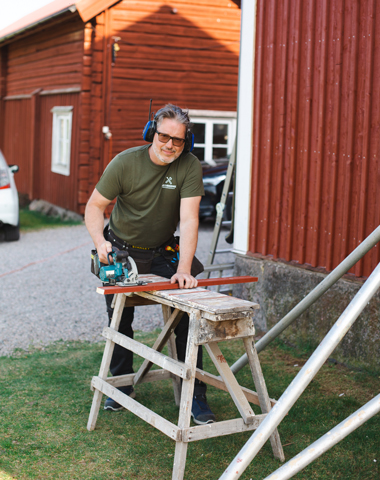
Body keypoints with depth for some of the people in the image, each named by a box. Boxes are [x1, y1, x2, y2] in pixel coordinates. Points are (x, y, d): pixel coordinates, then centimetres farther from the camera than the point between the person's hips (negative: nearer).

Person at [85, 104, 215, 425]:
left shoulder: (190, 167, -18)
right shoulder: (125, 163, -17)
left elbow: (189, 219, -26)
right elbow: (95, 206, -10)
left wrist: (184, 269, -36)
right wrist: (100, 240, -29)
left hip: (163, 254, 0)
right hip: (121, 251, 1)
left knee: (186, 318, -9)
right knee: (120, 321, 10)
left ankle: (196, 395, 3)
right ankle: (121, 385, 31)